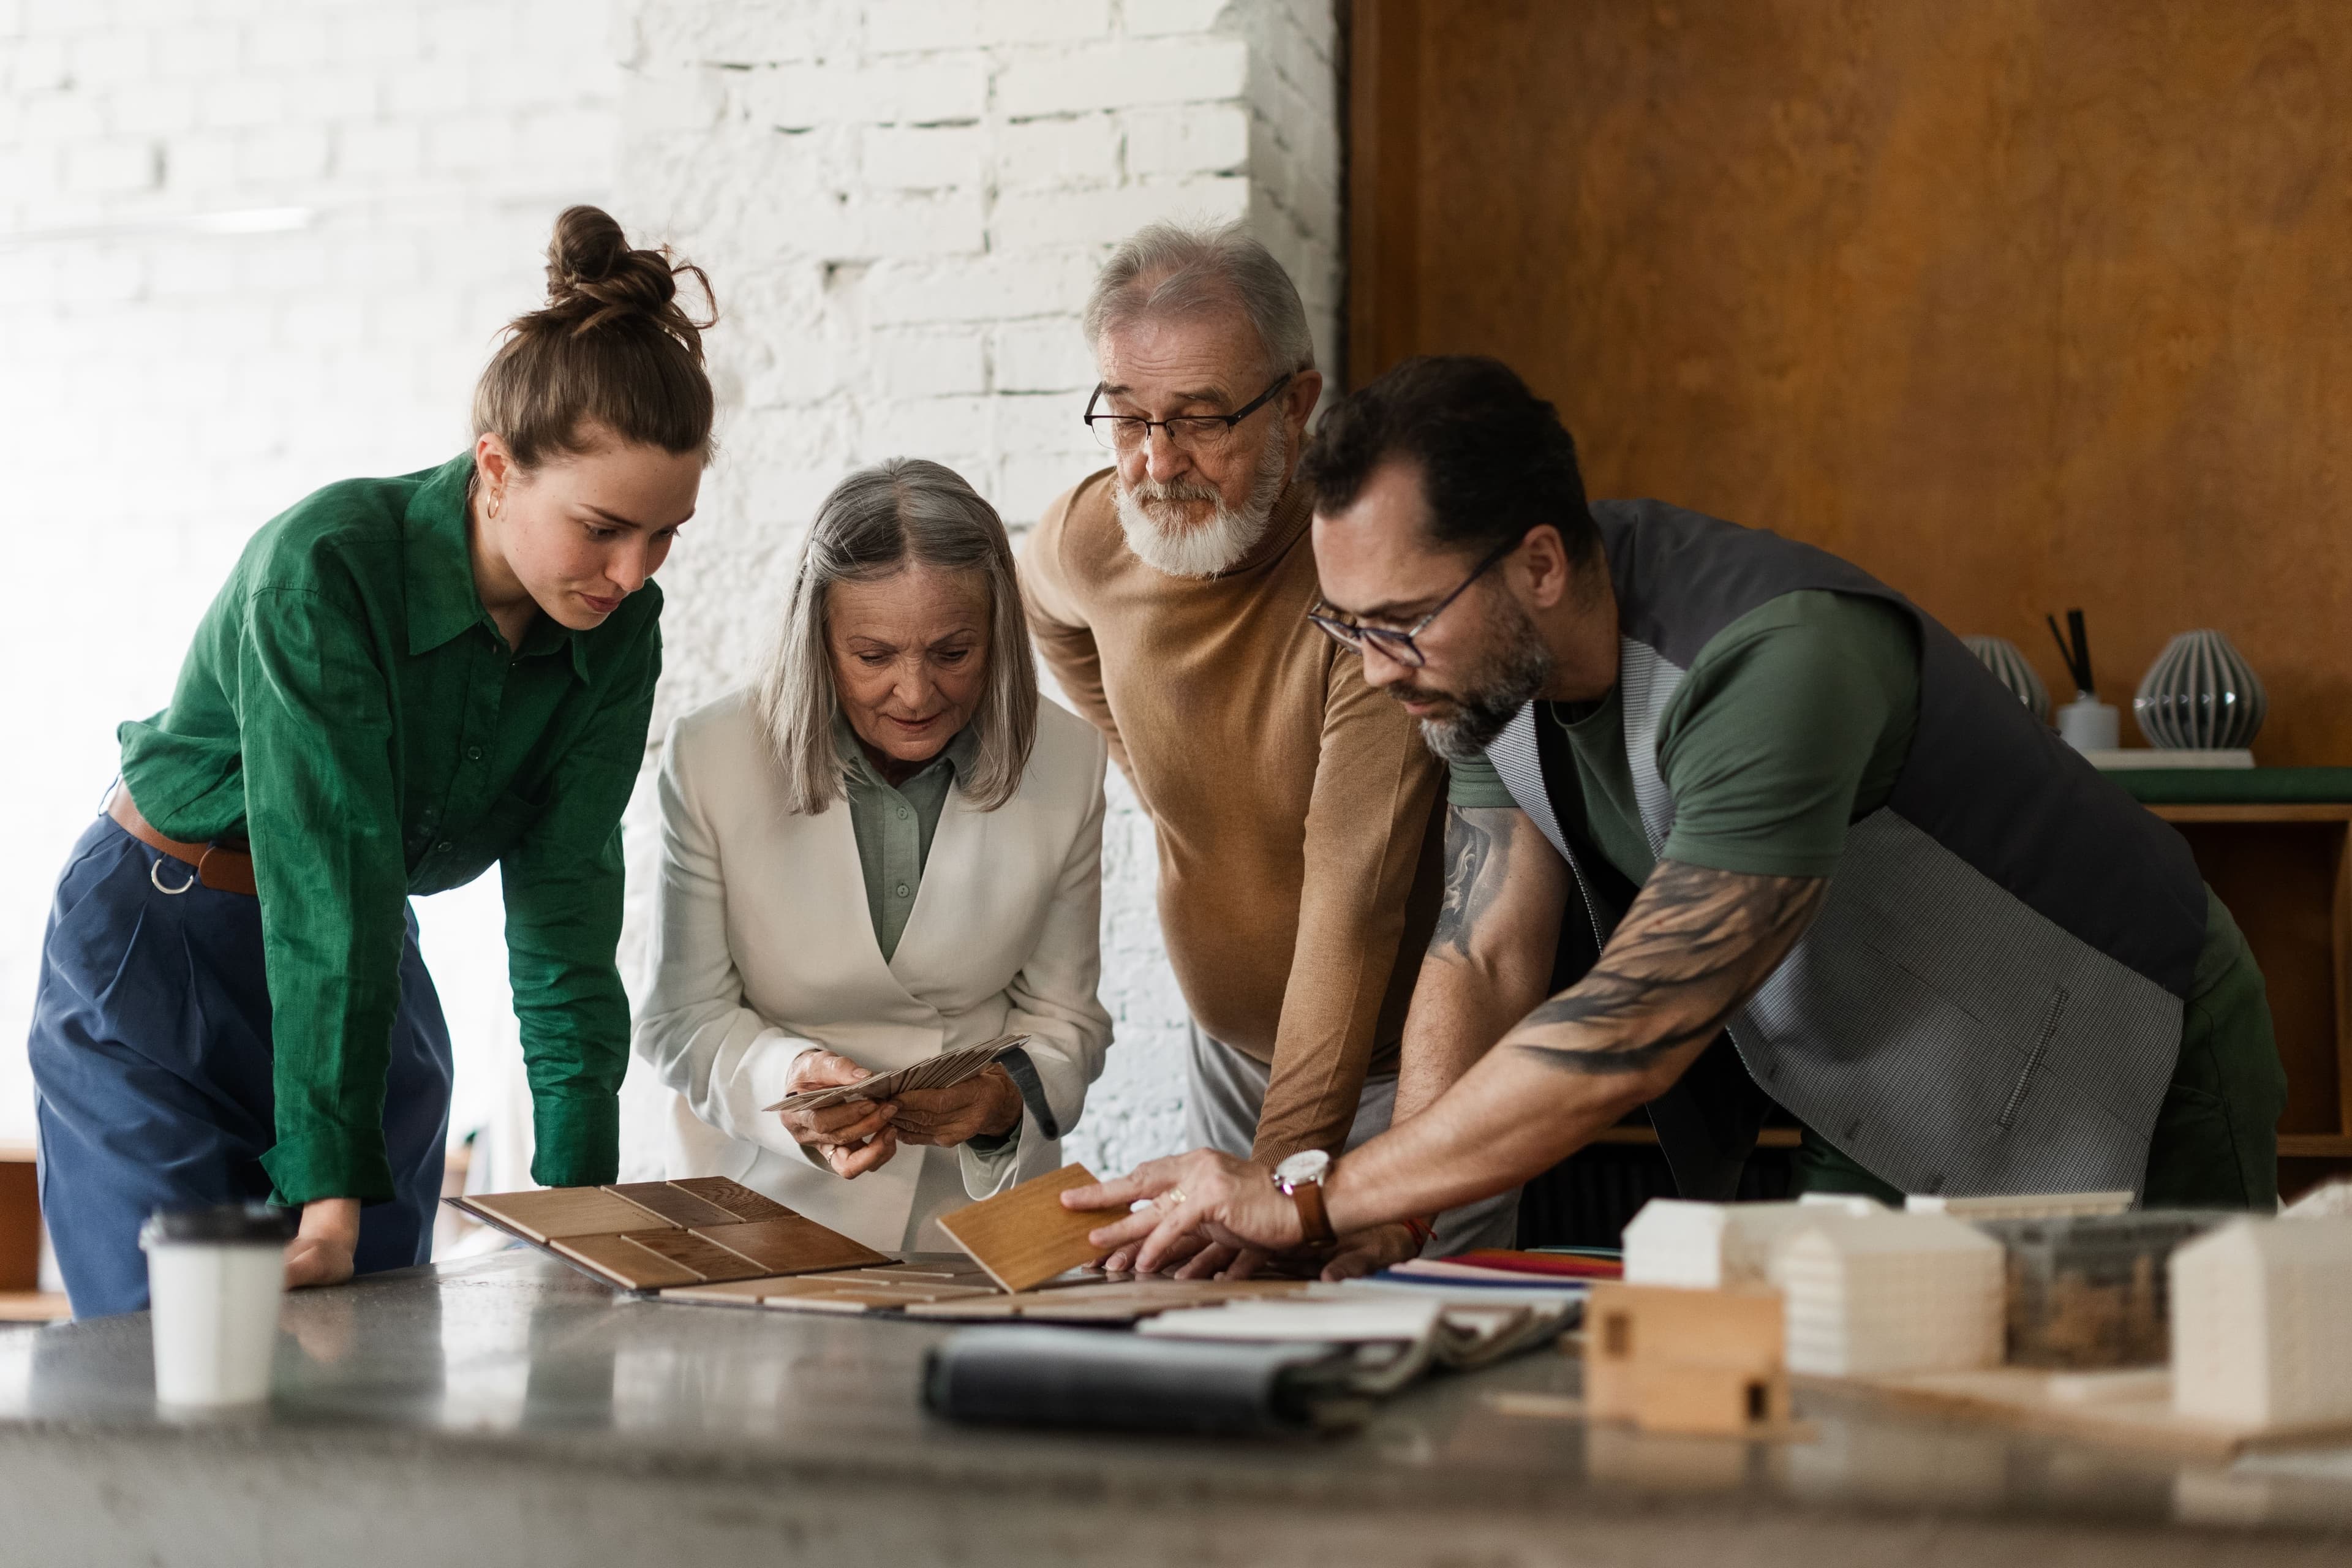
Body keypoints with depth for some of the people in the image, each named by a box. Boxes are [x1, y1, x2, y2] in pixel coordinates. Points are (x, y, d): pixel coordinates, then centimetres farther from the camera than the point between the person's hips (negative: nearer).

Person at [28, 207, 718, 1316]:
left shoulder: (616, 632, -10)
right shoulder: (326, 567, -28)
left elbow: (566, 906, -11)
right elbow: (328, 882, -34)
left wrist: (579, 1191, -17)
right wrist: (330, 1195, -38)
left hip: (368, 974, 5)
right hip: (153, 970, -5)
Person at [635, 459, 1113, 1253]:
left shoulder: (1066, 763, -1)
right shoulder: (711, 757, -6)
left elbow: (1062, 1015, 6)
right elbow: (681, 1018, -1)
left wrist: (1006, 1097, -17)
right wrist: (789, 1081, -22)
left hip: (981, 1210, 2)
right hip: (771, 1206, -1)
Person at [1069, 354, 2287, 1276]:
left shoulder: (1779, 662, -36)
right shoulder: (1487, 659, -9)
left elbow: (1629, 1037, -39)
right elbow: (1483, 959, -10)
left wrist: (1309, 1199, -35)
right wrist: (1387, 1219, -27)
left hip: (2131, 1107, -7)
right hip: (1879, 1130, 7)